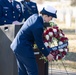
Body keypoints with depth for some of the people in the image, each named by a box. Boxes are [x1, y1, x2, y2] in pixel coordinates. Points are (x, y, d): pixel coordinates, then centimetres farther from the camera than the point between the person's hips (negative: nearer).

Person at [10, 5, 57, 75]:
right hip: (24, 48, -10)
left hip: (17, 45, 10)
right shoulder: (38, 27, -25)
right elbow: (40, 44, -15)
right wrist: (47, 54, -1)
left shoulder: (35, 16, 1)